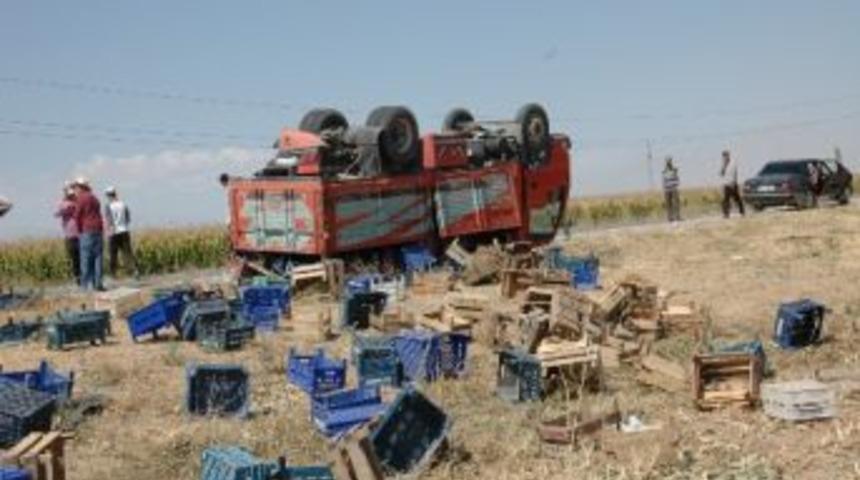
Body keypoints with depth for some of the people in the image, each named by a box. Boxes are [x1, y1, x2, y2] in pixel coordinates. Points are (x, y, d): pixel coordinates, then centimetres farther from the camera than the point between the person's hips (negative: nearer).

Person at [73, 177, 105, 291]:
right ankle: (97, 283, 1)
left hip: (87, 231, -6)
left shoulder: (81, 198, -3)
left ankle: (86, 283, -5)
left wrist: (80, 230, 5)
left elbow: (77, 215, -7)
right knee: (97, 257, 4)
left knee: (86, 258, -4)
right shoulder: (94, 198, 20)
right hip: (98, 230, 6)